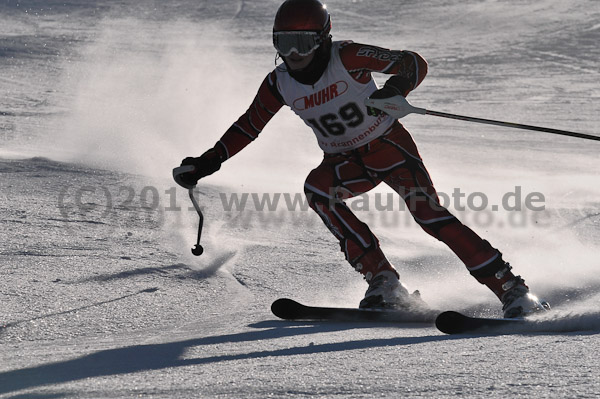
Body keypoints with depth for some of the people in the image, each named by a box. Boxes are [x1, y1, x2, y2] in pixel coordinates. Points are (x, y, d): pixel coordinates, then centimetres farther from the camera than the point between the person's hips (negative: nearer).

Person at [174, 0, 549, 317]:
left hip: (389, 144, -4)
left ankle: (510, 287, -18)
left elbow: (415, 63, -27)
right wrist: (207, 163, 1)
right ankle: (384, 282, -25)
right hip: (345, 162, 4)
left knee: (428, 211, -23)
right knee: (316, 188, -27)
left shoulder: (347, 57, -22)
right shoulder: (279, 84, -9)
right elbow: (248, 126, 7)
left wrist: (394, 90, -48)